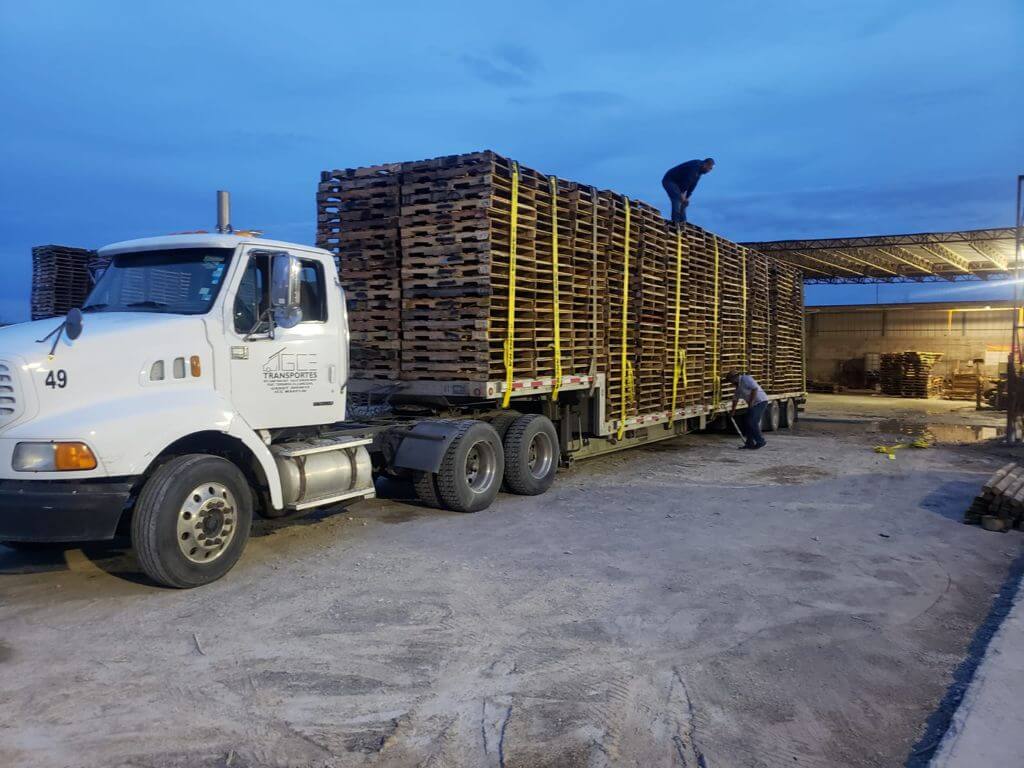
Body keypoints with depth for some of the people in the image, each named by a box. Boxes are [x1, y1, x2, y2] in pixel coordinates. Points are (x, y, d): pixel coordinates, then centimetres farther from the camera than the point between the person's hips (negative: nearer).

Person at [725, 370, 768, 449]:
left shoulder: (745, 379, -13)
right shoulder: (738, 386, 16)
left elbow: (755, 388, -23)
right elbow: (735, 399, 25)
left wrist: (751, 402, -19)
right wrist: (733, 411, 30)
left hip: (760, 402, -10)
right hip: (754, 404, 10)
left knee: (752, 422, -12)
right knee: (746, 421, 8)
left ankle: (760, 441, -2)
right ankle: (749, 443, 13)